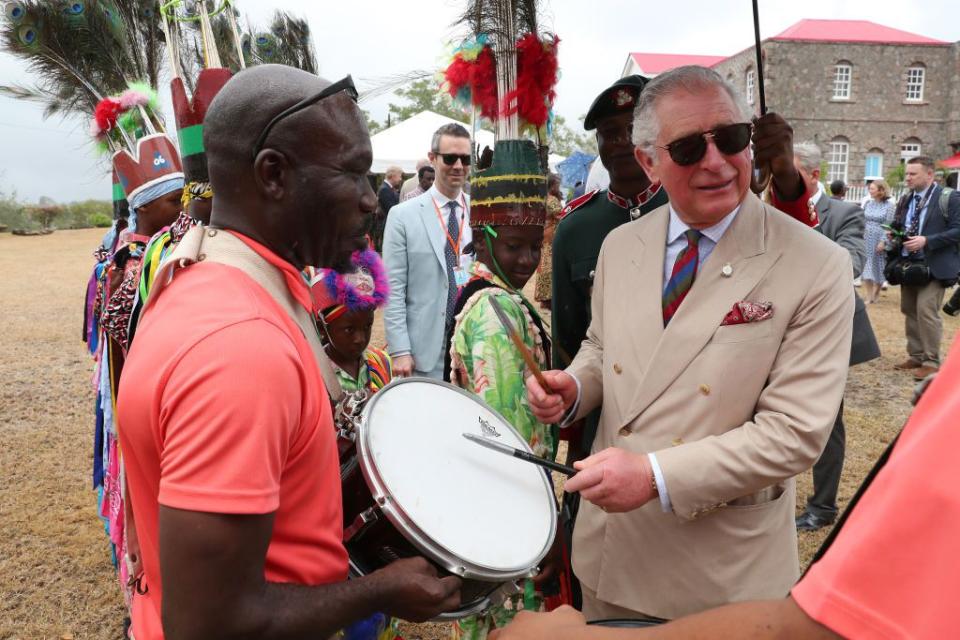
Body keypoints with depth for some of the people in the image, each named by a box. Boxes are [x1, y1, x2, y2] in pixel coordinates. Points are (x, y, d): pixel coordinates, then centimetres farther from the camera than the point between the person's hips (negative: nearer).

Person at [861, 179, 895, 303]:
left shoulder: (889, 205, -7)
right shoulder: (867, 203, 4)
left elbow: (889, 225, -9)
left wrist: (883, 241, -16)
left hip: (879, 240, -3)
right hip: (866, 239, 3)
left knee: (878, 267, 9)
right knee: (866, 268, 0)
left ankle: (876, 294, 27)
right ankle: (868, 296, 3)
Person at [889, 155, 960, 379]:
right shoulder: (905, 200, 13)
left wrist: (926, 241, -23)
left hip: (934, 266, -7)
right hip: (908, 264, 7)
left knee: (926, 310, -13)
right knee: (909, 310, 11)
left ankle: (931, 362, -3)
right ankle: (915, 356, 23)